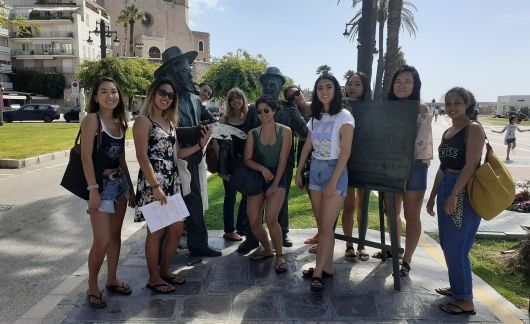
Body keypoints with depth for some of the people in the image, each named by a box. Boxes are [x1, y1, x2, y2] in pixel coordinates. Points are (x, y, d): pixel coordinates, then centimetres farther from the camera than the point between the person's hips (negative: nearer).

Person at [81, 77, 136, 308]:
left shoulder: (119, 122, 10)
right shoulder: (92, 119, -10)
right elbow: (86, 157, -14)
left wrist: (130, 187, 15)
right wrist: (93, 189, -20)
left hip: (120, 182, 7)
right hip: (101, 184, -7)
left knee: (115, 234, 13)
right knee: (101, 240, -6)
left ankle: (112, 280, 27)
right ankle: (92, 285, 15)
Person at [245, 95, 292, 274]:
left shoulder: (284, 131, -3)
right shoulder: (253, 134, 4)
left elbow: (283, 160, -7)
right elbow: (247, 159, 3)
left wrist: (274, 185, -10)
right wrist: (262, 168, -16)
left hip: (277, 179, -3)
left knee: (271, 218, -21)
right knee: (254, 222, -2)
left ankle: (279, 255, -1)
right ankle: (267, 249, 25)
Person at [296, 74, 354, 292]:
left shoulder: (344, 117, -9)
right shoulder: (315, 117, 10)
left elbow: (345, 152, -14)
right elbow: (307, 146, 15)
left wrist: (333, 182, -18)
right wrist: (299, 171, 11)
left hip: (335, 170, -6)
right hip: (315, 169, 6)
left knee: (326, 225, -5)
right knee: (320, 224, 9)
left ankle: (318, 272, 3)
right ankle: (327, 267, 19)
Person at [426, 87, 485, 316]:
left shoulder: (474, 129, -8)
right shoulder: (447, 132, 15)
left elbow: (471, 165, -17)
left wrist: (454, 194, -23)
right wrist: (433, 196, 17)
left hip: (465, 192, -8)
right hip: (446, 189, 8)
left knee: (456, 248, -5)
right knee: (447, 244, 15)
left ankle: (466, 300, 7)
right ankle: (456, 287, 31)